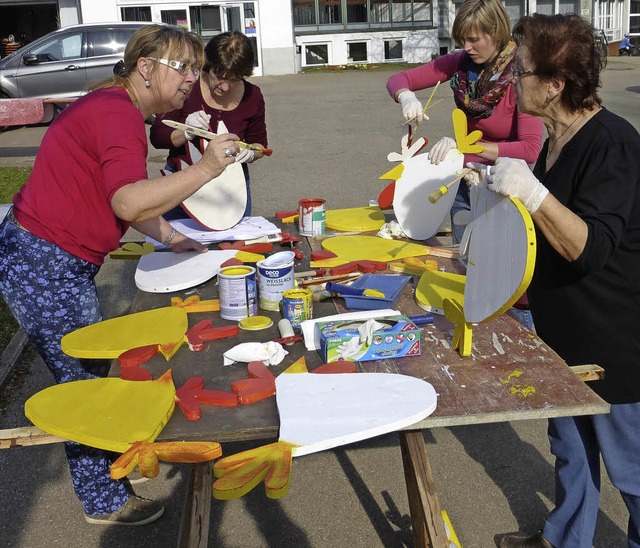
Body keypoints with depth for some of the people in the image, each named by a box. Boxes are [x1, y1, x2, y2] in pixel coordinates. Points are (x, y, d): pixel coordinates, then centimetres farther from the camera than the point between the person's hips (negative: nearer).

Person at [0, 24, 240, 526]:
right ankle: (106, 503, 17)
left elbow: (121, 196, 21)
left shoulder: (114, 108, 15)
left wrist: (169, 237, 13)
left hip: (57, 262, 10)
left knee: (92, 371, 20)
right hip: (42, 264, -10)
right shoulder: (118, 114, -20)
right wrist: (205, 169, -33)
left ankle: (104, 458, 39)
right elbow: (129, 204, -34)